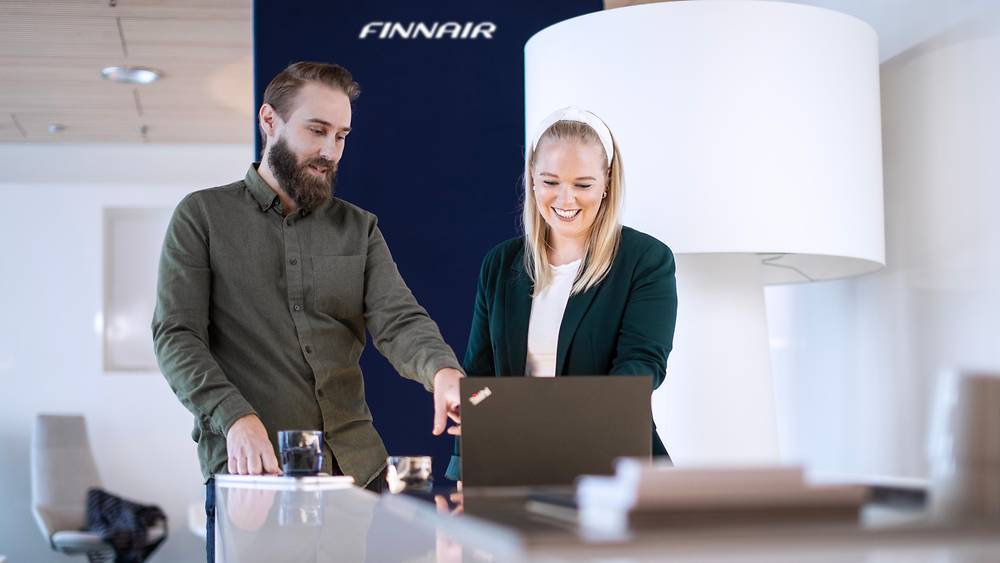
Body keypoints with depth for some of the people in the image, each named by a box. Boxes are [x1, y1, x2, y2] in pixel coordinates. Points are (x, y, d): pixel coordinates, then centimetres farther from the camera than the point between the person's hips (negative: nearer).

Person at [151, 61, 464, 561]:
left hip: (356, 466, 3)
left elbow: (398, 320, -2)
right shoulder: (202, 216, 3)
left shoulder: (359, 229, 13)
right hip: (247, 469, -3)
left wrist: (442, 371, -25)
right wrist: (234, 417, -21)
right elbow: (176, 336, -5)